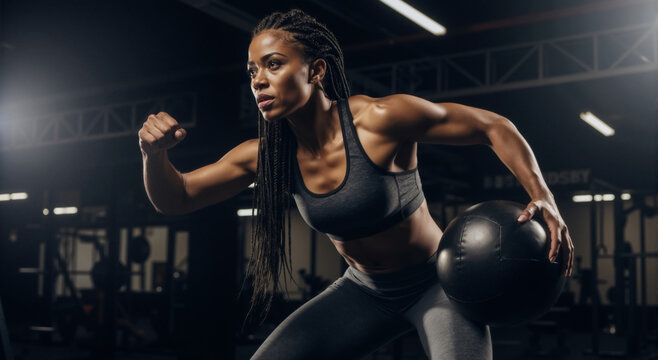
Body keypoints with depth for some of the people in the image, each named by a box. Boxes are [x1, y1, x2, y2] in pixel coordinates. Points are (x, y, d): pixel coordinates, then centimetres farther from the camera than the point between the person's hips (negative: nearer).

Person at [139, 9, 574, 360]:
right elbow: (175, 198, -4)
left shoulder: (381, 119, -26)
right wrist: (155, 153, -26)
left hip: (437, 281, -4)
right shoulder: (266, 155, -10)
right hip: (365, 291, 4)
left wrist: (543, 198, -28)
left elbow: (494, 127, -17)